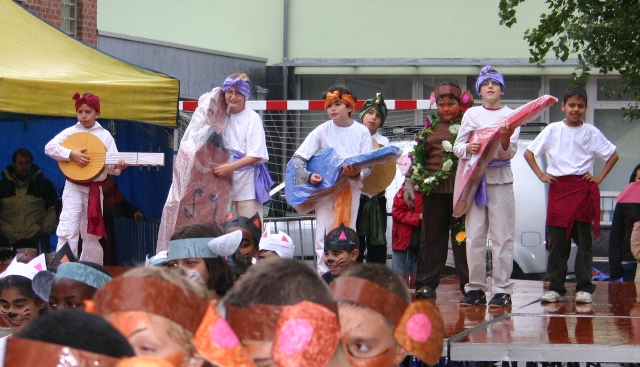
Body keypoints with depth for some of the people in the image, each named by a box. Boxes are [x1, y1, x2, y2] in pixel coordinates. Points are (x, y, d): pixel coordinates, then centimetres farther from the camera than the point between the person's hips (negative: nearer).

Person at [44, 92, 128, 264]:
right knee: (67, 230, -13)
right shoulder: (70, 132, 1)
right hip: (73, 187, -2)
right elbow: (49, 147, -11)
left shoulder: (104, 136, 3)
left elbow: (111, 164, -3)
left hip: (95, 189, 2)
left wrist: (118, 166, -26)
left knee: (91, 234, 11)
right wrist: (72, 154, -21)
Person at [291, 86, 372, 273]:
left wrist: (357, 174, -24)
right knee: (325, 237, -5)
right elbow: (297, 158, -1)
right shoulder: (322, 131, 1)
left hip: (351, 188, 1)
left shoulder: (362, 132, 2)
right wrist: (308, 176, -20)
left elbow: (368, 166, -1)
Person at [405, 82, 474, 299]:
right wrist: (410, 181, 10)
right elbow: (419, 157, 18)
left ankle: (468, 284, 5)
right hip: (433, 188, 4)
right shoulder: (431, 127, 14)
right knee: (432, 236, 7)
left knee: (462, 236, -1)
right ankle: (427, 283, 13)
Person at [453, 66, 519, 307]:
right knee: (474, 236, 2)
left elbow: (509, 154, -3)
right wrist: (468, 148, -11)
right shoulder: (471, 114, 11)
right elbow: (457, 147, 11)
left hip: (500, 180, -3)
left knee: (502, 237, -5)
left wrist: (505, 140, -24)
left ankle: (503, 290, -4)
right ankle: (475, 288, 8)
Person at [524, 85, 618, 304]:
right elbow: (529, 153, 9)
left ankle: (584, 288, 3)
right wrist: (541, 175, 1)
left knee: (584, 240, 0)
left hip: (584, 189, 0)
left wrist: (599, 177, 1)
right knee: (557, 240, -1)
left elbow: (613, 155, 10)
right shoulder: (553, 130, 5)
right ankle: (555, 288, 3)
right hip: (558, 188, 0)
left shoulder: (591, 132, 5)